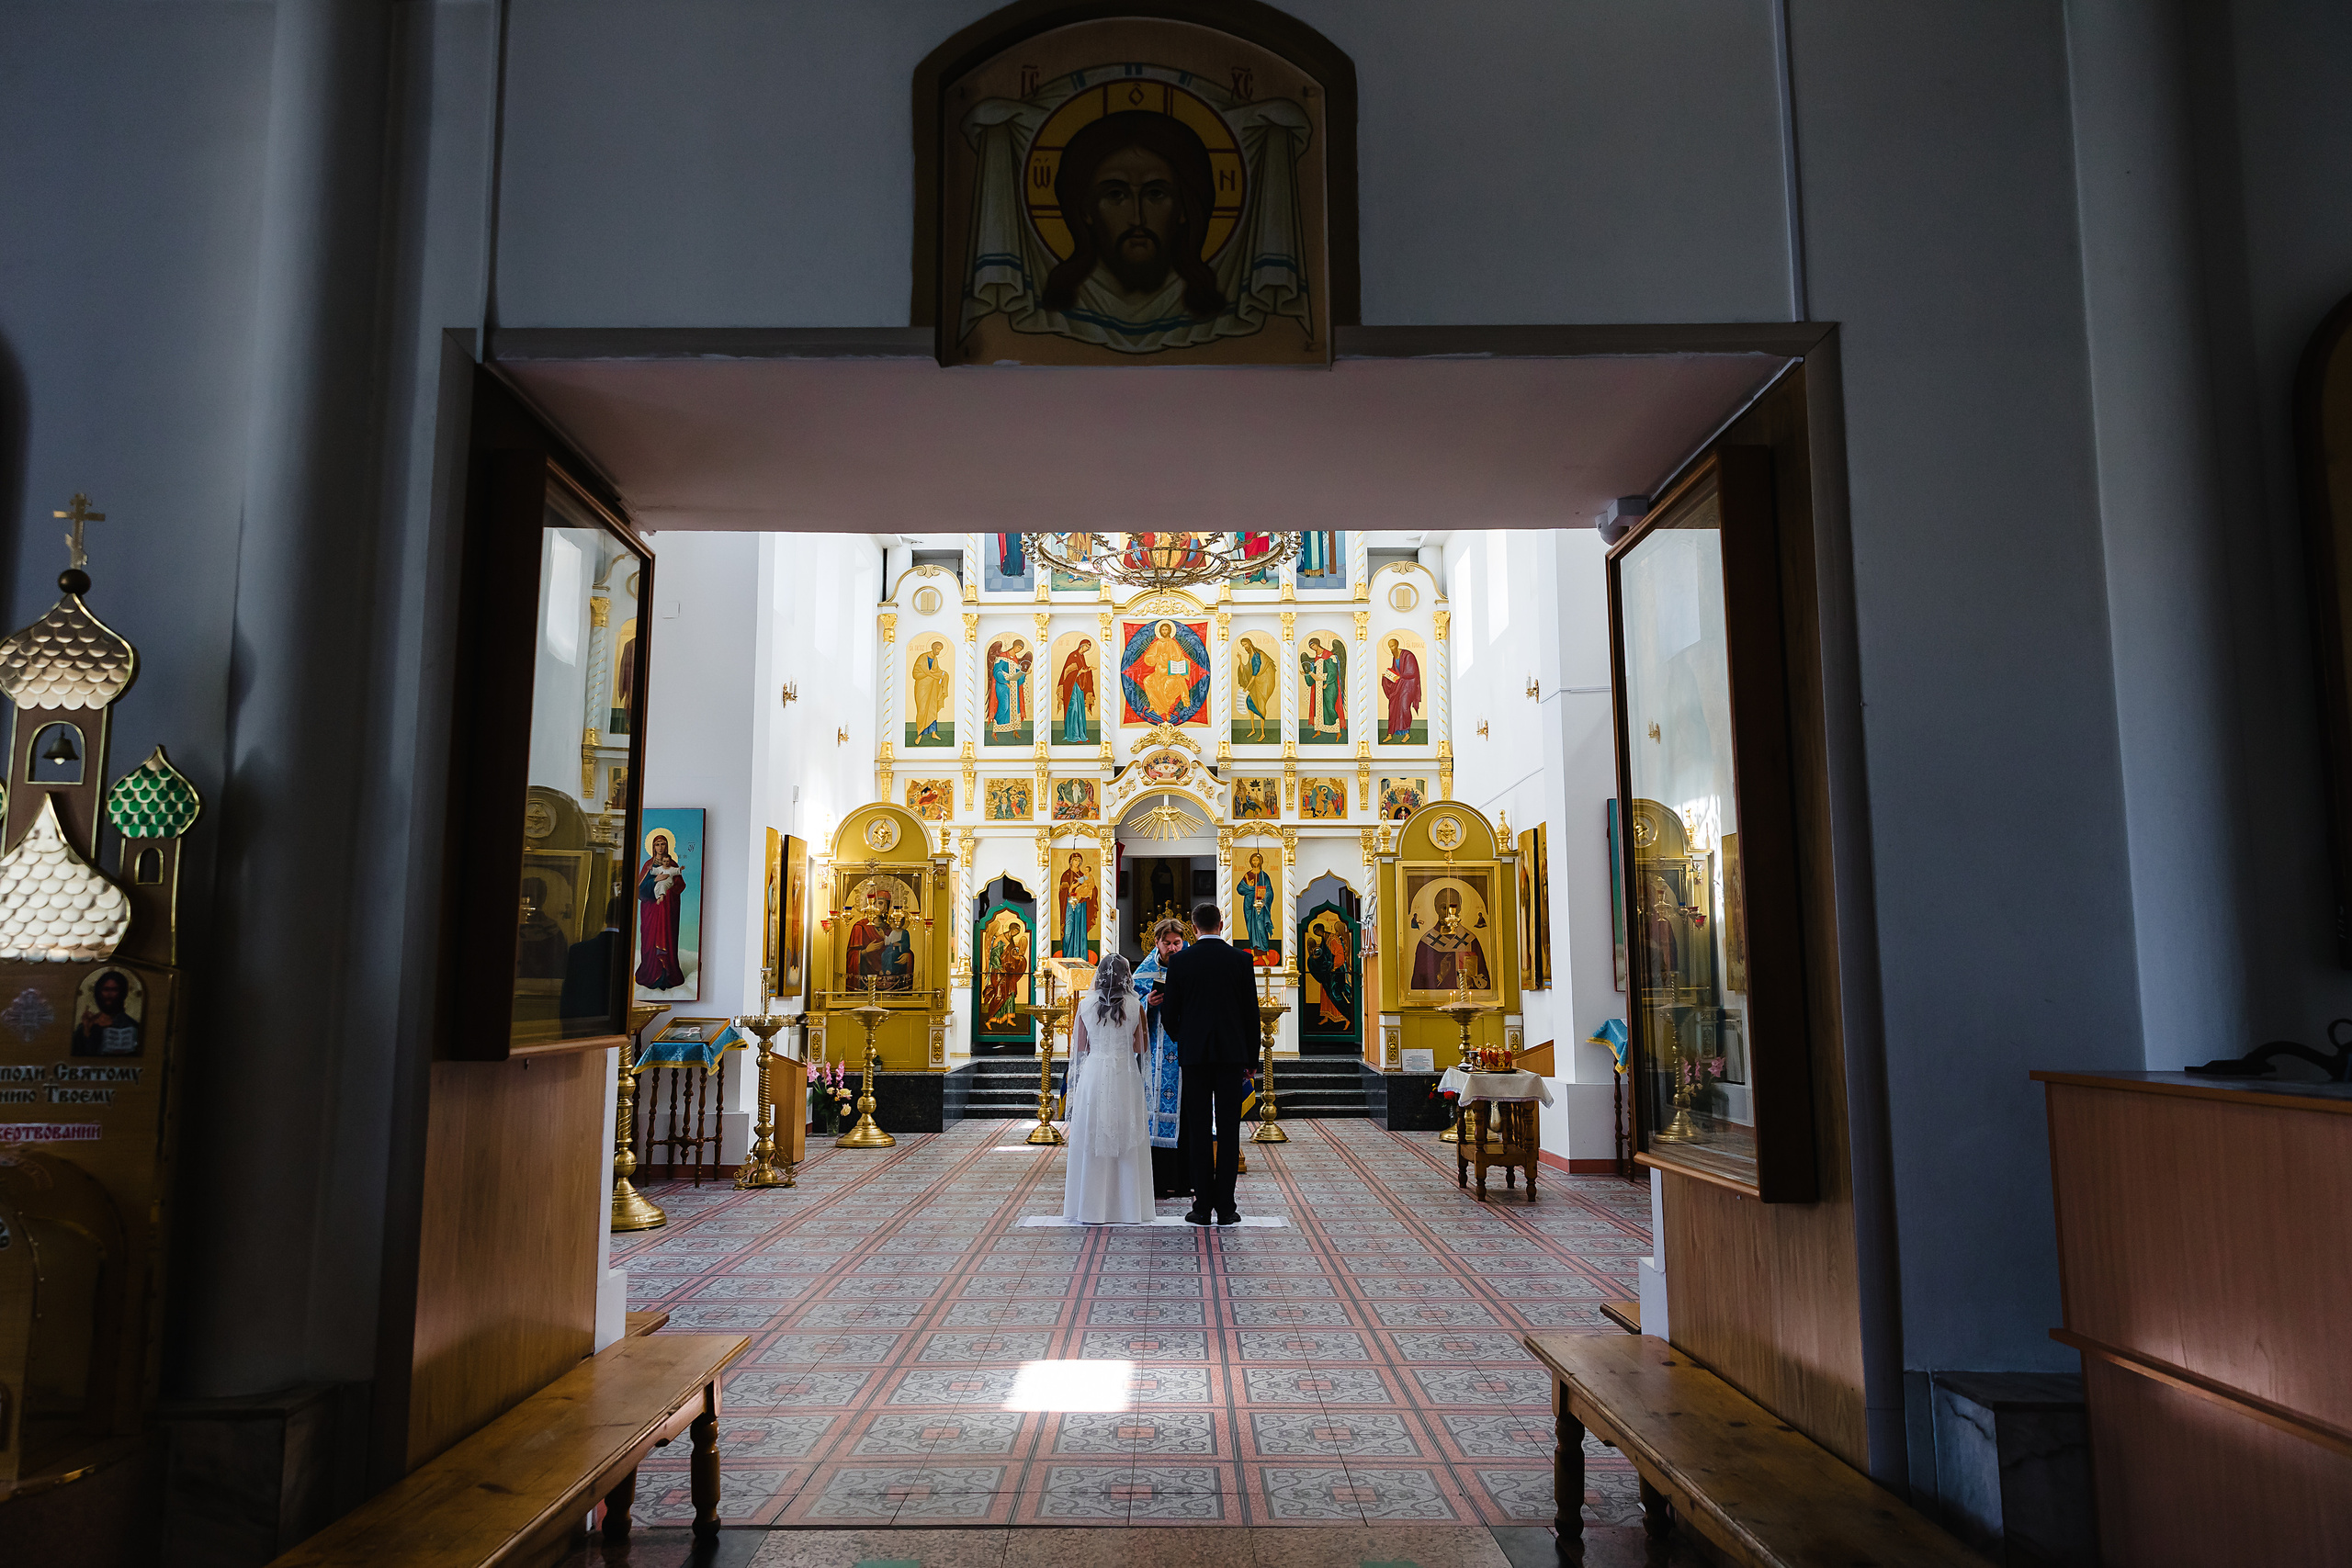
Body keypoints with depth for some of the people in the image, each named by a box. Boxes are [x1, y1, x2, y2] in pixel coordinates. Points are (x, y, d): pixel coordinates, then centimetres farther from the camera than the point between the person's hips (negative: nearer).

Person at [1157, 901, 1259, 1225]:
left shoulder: (1180, 961, -1)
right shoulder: (1240, 959, -1)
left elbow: (1168, 1012, 2)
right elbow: (1251, 1012, 1)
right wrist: (1251, 1059, 9)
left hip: (1194, 1053, 0)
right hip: (1233, 1053, 0)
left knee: (1198, 1129, 5)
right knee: (1228, 1129, 3)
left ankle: (1203, 1206, 5)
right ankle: (1225, 1207, 4)